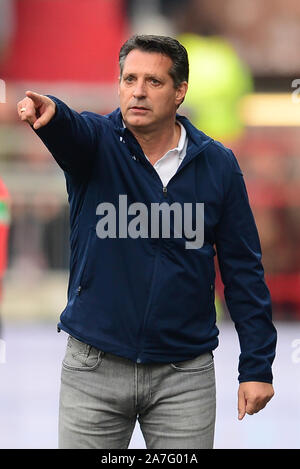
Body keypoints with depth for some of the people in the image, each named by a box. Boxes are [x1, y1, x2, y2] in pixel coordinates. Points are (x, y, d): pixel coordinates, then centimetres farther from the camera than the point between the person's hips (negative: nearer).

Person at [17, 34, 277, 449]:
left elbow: (243, 270, 2)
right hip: (94, 368, 0)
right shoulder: (97, 142, -2)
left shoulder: (218, 164, 0)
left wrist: (257, 367, -3)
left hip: (184, 375, 0)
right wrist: (51, 115, -53)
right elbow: (72, 131, -27)